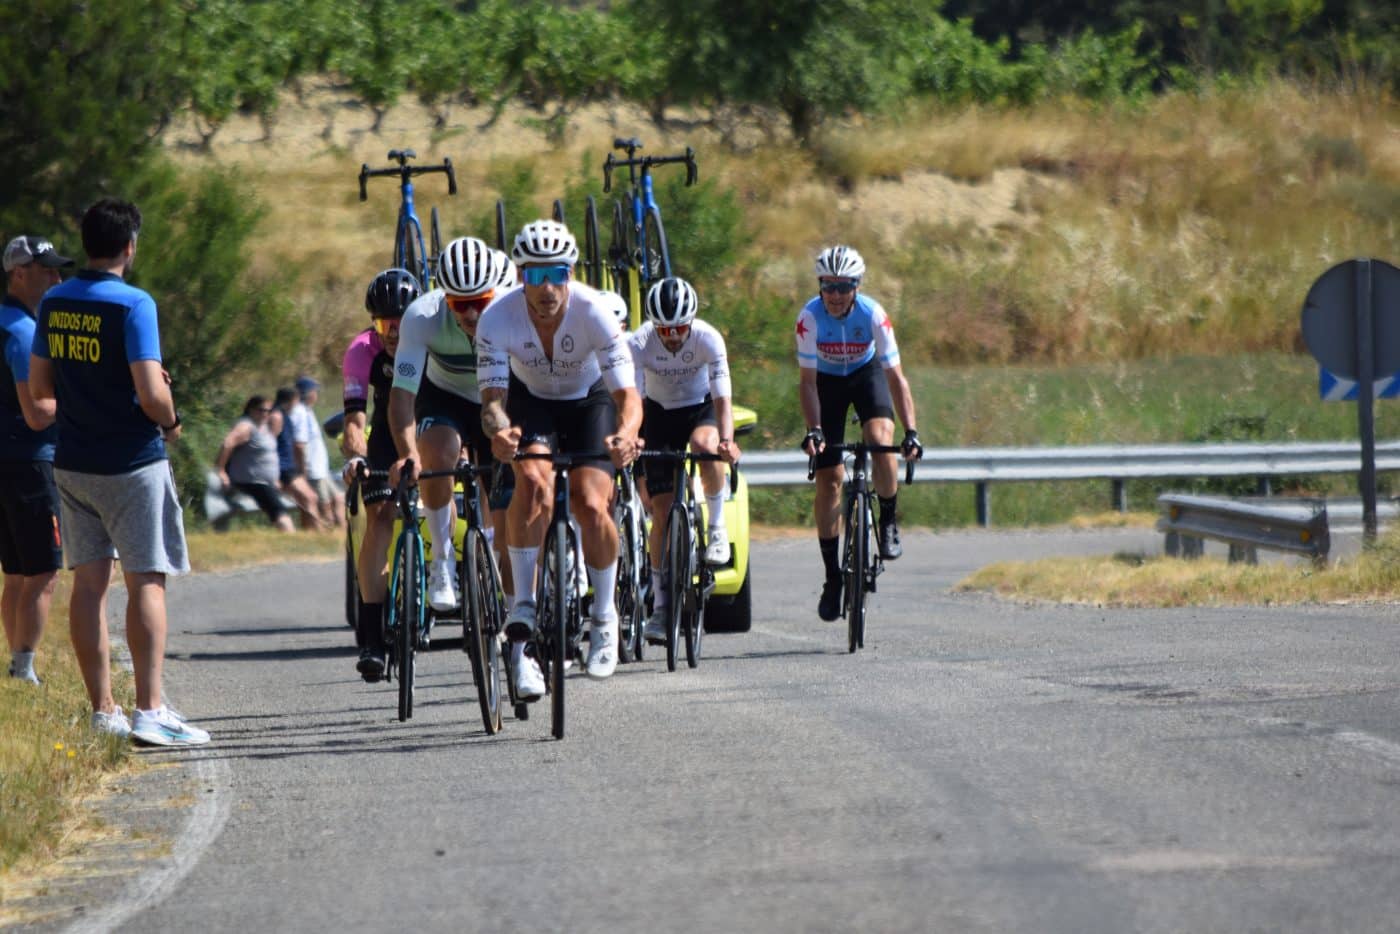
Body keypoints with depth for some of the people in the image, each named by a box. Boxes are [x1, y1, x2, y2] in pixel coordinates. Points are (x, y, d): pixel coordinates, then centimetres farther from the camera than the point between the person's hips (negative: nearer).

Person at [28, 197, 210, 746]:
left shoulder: (53, 303, 5)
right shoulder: (132, 304, -16)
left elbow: (39, 387, 11)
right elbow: (151, 394, -22)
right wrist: (170, 422, -1)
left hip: (72, 464, 6)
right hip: (131, 464, -6)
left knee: (89, 583, 8)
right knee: (146, 582, -4)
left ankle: (103, 712, 9)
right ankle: (149, 711, -11)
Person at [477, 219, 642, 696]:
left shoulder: (594, 311, -31)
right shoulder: (498, 317, -29)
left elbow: (627, 393, -33)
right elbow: (492, 397, -30)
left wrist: (626, 434, -55)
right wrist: (499, 431, -54)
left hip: (590, 402, 0)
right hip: (530, 401, 0)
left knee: (592, 505, -19)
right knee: (533, 483, -29)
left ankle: (604, 615, 7)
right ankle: (523, 612, -22)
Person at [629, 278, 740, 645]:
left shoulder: (708, 339, -27)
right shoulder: (639, 344, -26)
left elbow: (722, 399, -31)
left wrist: (727, 440, -48)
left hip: (700, 408, -1)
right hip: (660, 413, 1)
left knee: (705, 445, -38)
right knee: (662, 511, -7)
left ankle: (717, 528, -15)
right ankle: (660, 605, 2)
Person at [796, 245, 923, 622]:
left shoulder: (873, 315, -28)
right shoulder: (810, 317, -28)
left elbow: (895, 377, -27)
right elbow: (807, 381, -25)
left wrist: (911, 431, -35)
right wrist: (813, 430, -37)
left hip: (866, 375, 0)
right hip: (827, 381, 0)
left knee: (880, 438, -31)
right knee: (828, 479, -5)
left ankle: (889, 521, -6)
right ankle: (832, 577, 4)